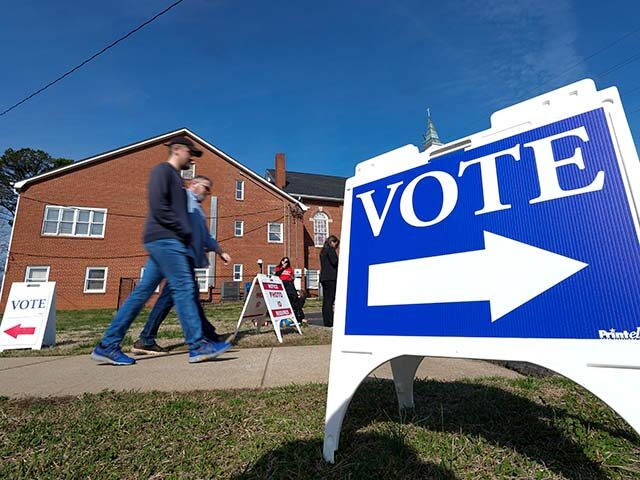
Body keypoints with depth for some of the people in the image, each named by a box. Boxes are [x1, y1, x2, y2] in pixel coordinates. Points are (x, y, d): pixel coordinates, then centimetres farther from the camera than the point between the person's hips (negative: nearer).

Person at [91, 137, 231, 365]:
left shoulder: (175, 177, 27)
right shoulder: (163, 170, -2)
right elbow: (158, 205, -16)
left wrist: (186, 235, 10)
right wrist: (183, 231, -13)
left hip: (166, 241, 9)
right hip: (164, 239, -9)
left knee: (142, 291, 7)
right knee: (184, 288, -12)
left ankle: (107, 345, 12)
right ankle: (197, 346, -9)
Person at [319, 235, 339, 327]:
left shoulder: (323, 251, 21)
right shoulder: (330, 249, -5)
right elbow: (334, 262, -15)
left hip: (323, 277, 9)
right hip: (331, 277, -9)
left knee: (326, 299, 9)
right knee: (330, 299, -9)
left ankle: (326, 321, 12)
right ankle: (329, 321, -9)